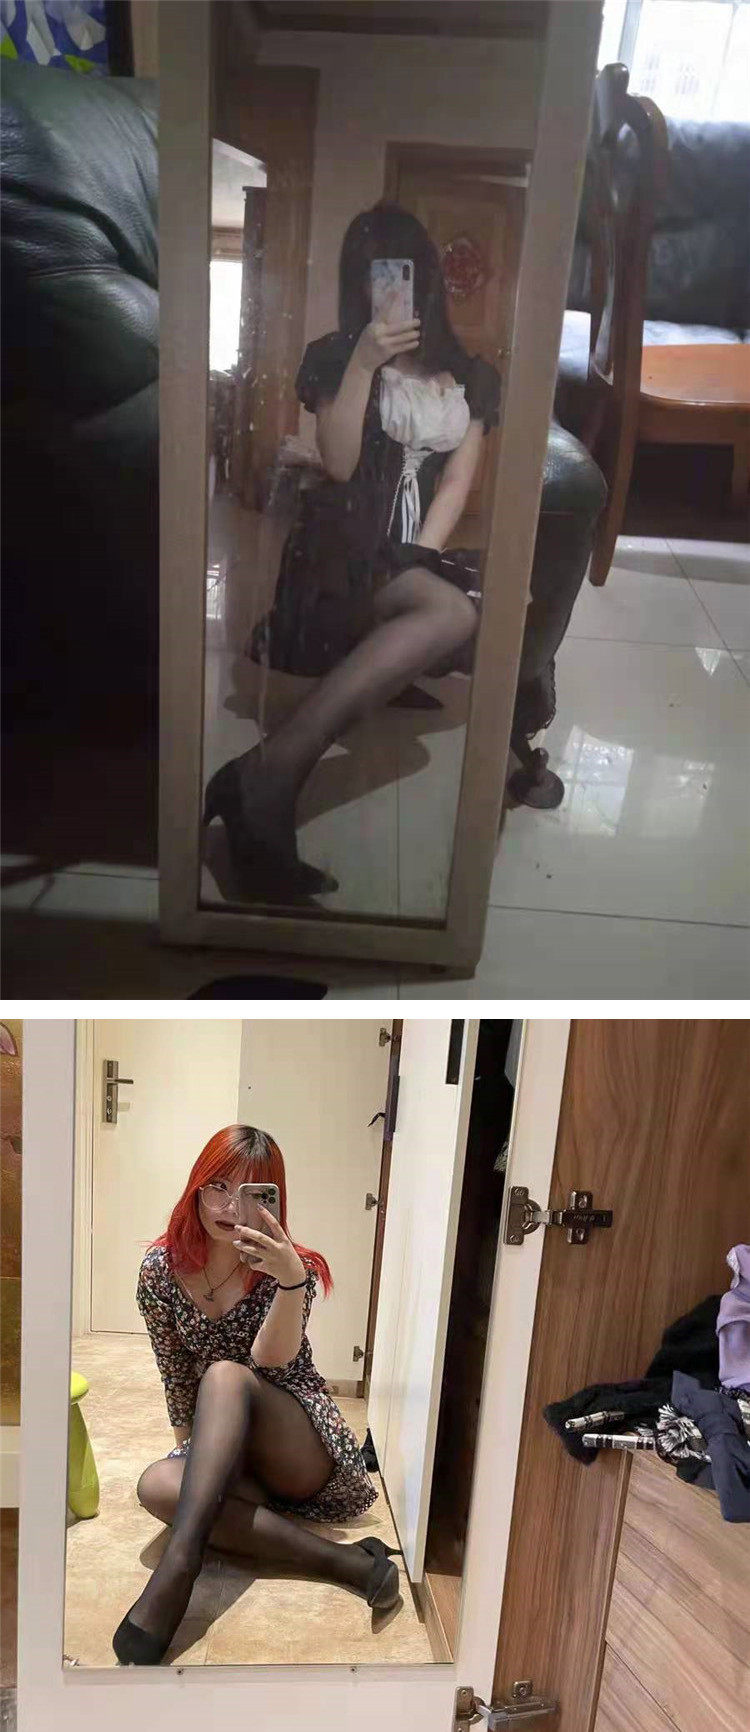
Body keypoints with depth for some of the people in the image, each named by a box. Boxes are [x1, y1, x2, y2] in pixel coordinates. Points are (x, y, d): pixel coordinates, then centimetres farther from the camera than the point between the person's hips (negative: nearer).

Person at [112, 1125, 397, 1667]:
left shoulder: (290, 1266, -11)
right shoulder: (161, 1270, -3)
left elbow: (273, 1359, -29)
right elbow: (177, 1379, 7)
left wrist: (290, 1279, -45)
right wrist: (194, 1452, 1)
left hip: (304, 1453, -3)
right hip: (223, 1454, 3)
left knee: (226, 1375, -32)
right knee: (157, 1485, -32)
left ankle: (179, 1562, -44)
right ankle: (347, 1562, -36)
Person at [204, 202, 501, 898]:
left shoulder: (471, 377, 19)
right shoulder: (333, 355, 10)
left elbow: (457, 483, 8)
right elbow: (340, 465, -4)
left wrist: (419, 558, -9)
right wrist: (364, 362, -13)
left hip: (421, 552, 4)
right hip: (344, 545, -4)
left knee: (460, 607, -36)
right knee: (454, 612, -38)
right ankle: (268, 774, -44)